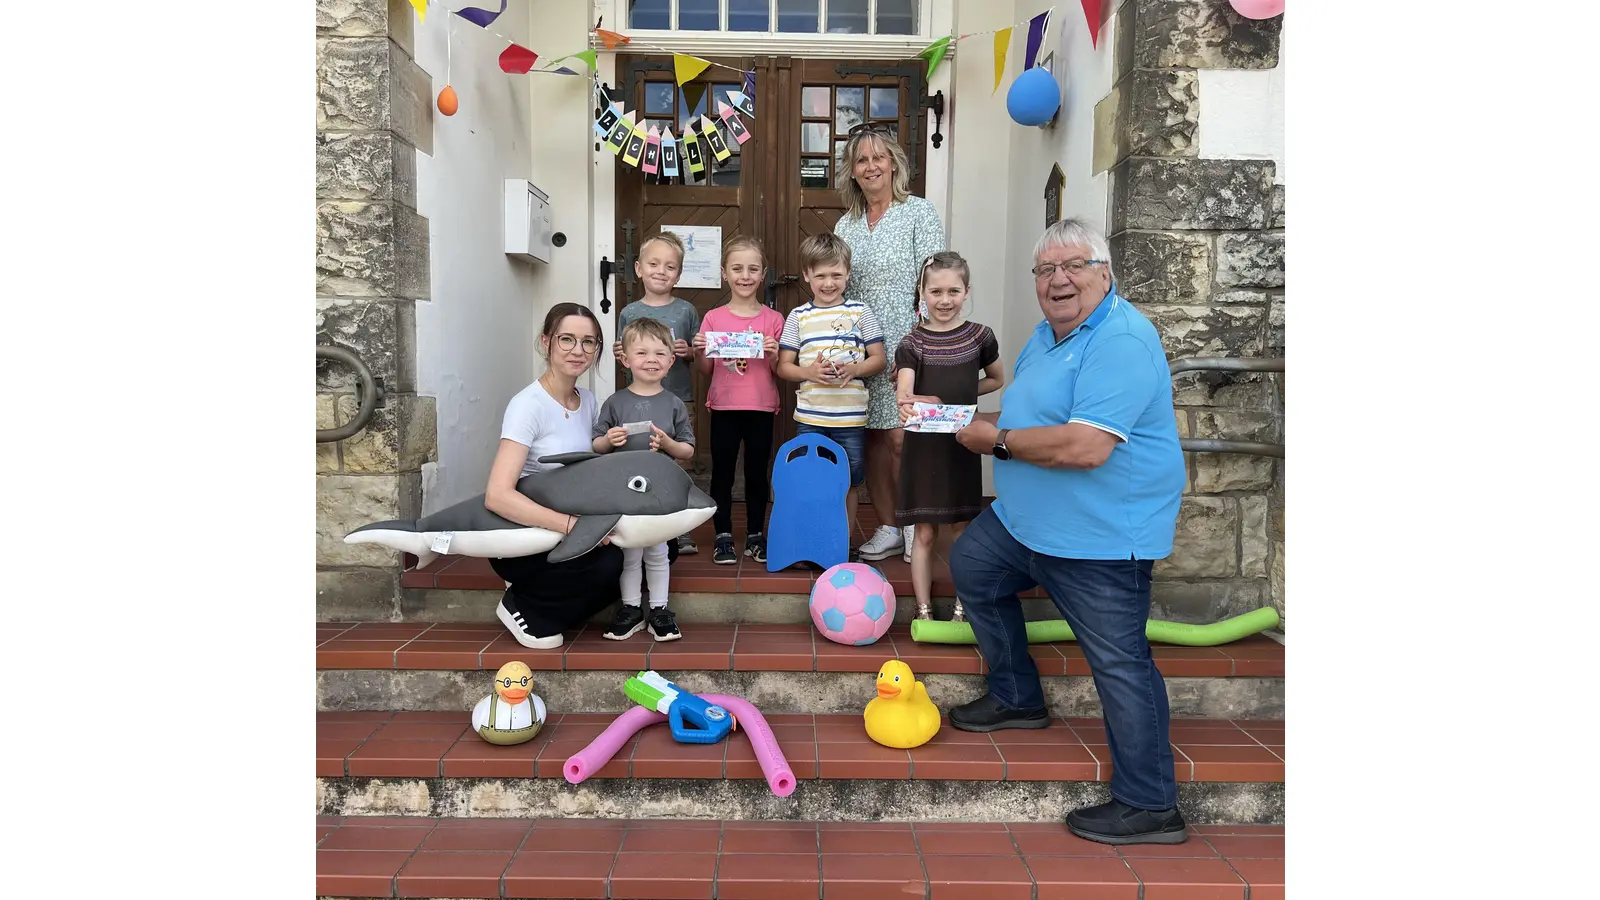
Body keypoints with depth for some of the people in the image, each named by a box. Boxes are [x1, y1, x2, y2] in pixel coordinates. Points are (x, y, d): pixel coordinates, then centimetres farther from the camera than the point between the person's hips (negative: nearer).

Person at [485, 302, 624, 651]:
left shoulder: (587, 400, 3)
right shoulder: (528, 405, -20)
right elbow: (497, 496, -30)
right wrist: (573, 524, -35)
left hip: (565, 534, 8)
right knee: (608, 563, -29)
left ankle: (549, 610, 8)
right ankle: (521, 607, -2)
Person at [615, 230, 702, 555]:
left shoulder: (686, 310, 2)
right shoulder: (629, 313, 4)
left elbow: (700, 354, 7)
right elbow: (625, 358, 12)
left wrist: (688, 352, -13)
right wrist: (619, 355, -9)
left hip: (679, 399, -1)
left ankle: (681, 534, 15)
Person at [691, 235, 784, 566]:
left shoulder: (773, 319, 0)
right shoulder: (713, 318, 0)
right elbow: (705, 370, 5)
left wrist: (774, 355, -18)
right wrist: (698, 351, -14)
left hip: (761, 408, 0)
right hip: (724, 407, 0)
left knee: (758, 473, 9)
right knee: (722, 472, 6)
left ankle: (755, 535, 22)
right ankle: (723, 536, 18)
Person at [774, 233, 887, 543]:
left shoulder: (860, 312, 3)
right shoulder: (798, 316, 4)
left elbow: (878, 360, 4)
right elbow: (783, 366, 4)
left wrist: (854, 369, -15)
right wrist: (808, 372, -15)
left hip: (851, 417, 0)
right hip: (809, 417, 0)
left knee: (847, 484, 9)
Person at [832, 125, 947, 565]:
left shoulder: (919, 211, -2)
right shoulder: (845, 225, 14)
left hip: (904, 346, -5)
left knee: (900, 438, -10)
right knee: (873, 439, 7)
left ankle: (914, 524, 7)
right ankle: (887, 528, 18)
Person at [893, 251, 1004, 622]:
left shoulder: (980, 336, -1)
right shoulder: (912, 344, -5)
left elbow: (997, 380, 15)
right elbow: (904, 392, -20)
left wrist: (961, 396, 1)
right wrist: (908, 404, -43)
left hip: (964, 442, 1)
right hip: (923, 444, -1)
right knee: (925, 533, 5)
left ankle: (962, 609, 21)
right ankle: (924, 611, 15)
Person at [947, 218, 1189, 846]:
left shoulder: (1122, 342, -23)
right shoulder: (1048, 334, 11)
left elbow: (1086, 446, -32)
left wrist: (998, 440, -18)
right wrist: (985, 421, 5)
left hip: (1101, 536, -10)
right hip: (1025, 518, 11)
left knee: (1119, 663, -5)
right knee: (970, 566, 24)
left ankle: (1149, 806, 9)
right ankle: (1018, 699, 36)